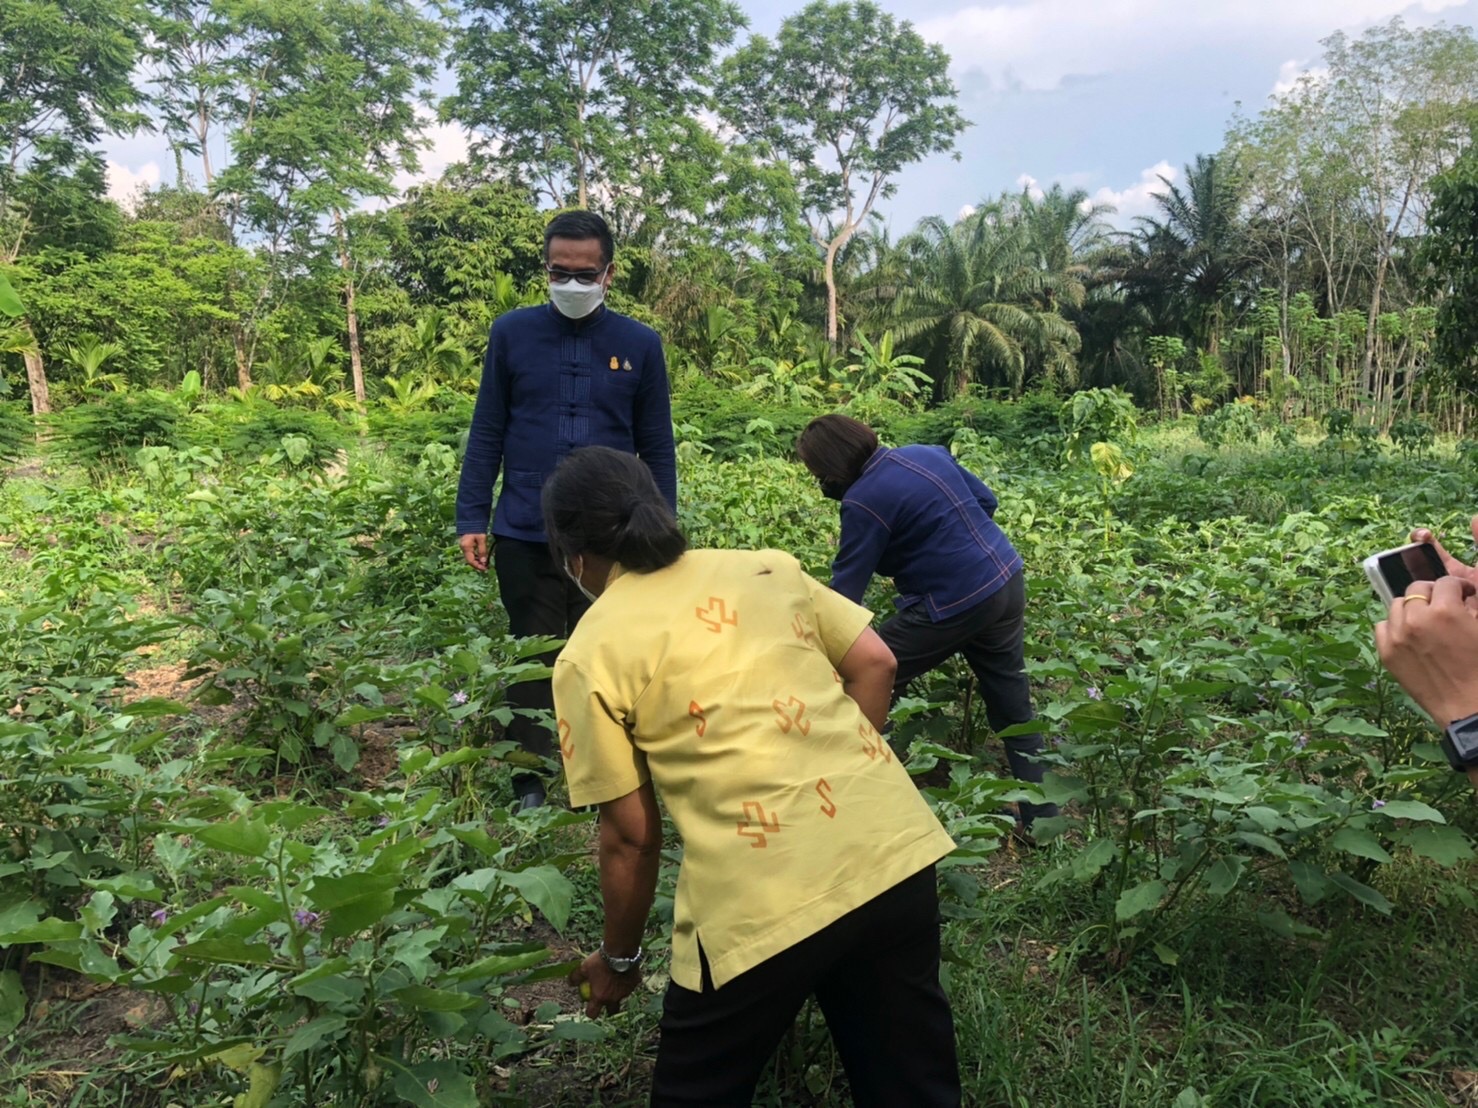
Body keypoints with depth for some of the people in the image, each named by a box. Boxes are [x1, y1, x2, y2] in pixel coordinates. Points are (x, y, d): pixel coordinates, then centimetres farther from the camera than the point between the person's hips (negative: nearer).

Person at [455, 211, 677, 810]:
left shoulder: (640, 345, 4)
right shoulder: (511, 333, 4)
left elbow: (657, 449, 8)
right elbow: (486, 434, 6)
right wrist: (471, 521, 1)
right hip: (525, 535, 0)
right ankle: (528, 788, 22)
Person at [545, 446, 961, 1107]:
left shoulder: (589, 657, 0)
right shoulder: (766, 565, 11)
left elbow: (632, 835, 2)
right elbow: (874, 664, 10)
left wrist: (619, 959, 17)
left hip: (763, 900, -4)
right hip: (895, 846, 5)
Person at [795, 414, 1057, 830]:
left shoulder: (863, 501, -16)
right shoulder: (929, 454, 7)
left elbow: (846, 589, -14)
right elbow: (986, 499, 16)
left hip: (955, 605, -8)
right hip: (1007, 581, 8)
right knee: (1013, 707, 17)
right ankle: (1042, 818, 23)